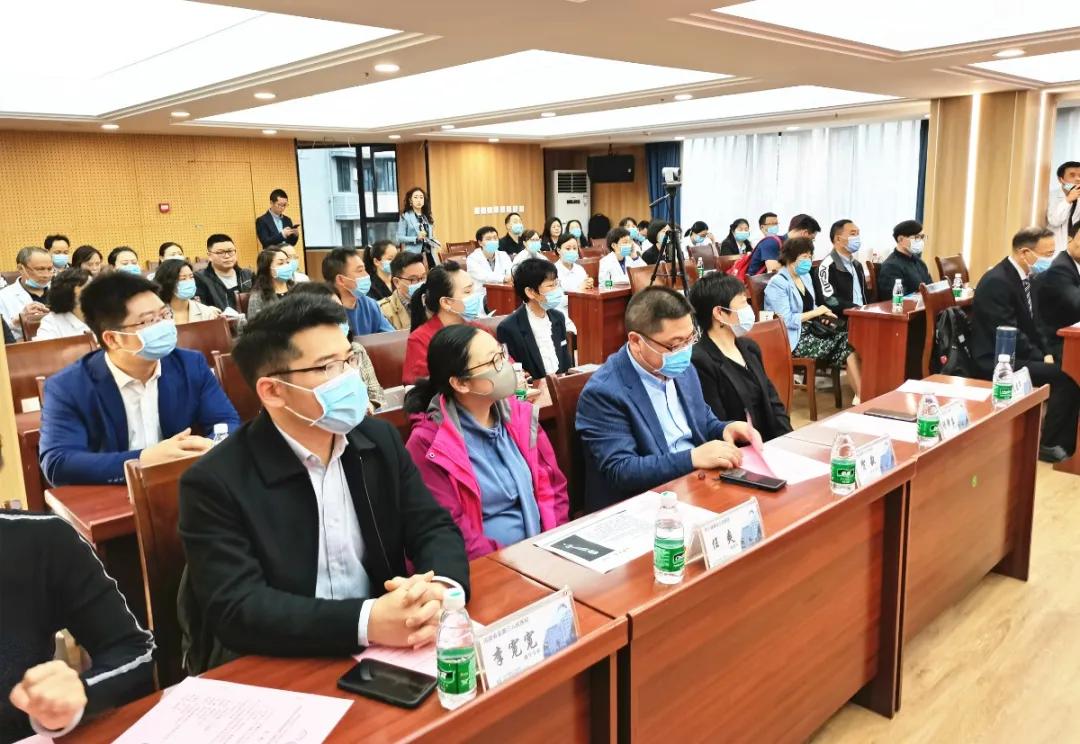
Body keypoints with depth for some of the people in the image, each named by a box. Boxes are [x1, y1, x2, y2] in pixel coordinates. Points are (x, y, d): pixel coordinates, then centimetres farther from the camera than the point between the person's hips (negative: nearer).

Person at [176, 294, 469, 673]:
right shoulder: (215, 483, -13)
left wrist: (440, 589, -22)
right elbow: (236, 609, -20)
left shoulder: (380, 440, 2)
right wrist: (367, 621, -31)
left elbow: (436, 529, 1)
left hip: (382, 651, 4)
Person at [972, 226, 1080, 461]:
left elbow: (1031, 324, 15)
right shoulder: (996, 282, -19)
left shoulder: (1025, 277, 9)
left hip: (1016, 354, 9)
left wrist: (1047, 353, -1)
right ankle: (1049, 443, -5)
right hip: (997, 361, -9)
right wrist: (1042, 358, -16)